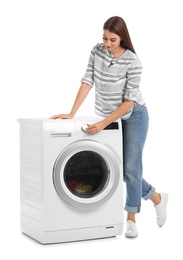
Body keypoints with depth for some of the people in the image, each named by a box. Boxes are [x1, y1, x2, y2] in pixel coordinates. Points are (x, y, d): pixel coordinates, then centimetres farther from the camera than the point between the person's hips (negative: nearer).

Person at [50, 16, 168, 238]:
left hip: (133, 117, -5)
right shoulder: (97, 51, -8)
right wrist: (72, 113, -18)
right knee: (118, 168, 8)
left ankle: (131, 219, 7)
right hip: (109, 118, 5)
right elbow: (87, 82, -9)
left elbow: (130, 100, -23)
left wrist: (104, 123, -29)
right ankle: (157, 198, 28)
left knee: (130, 167, -7)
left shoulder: (132, 62, -23)